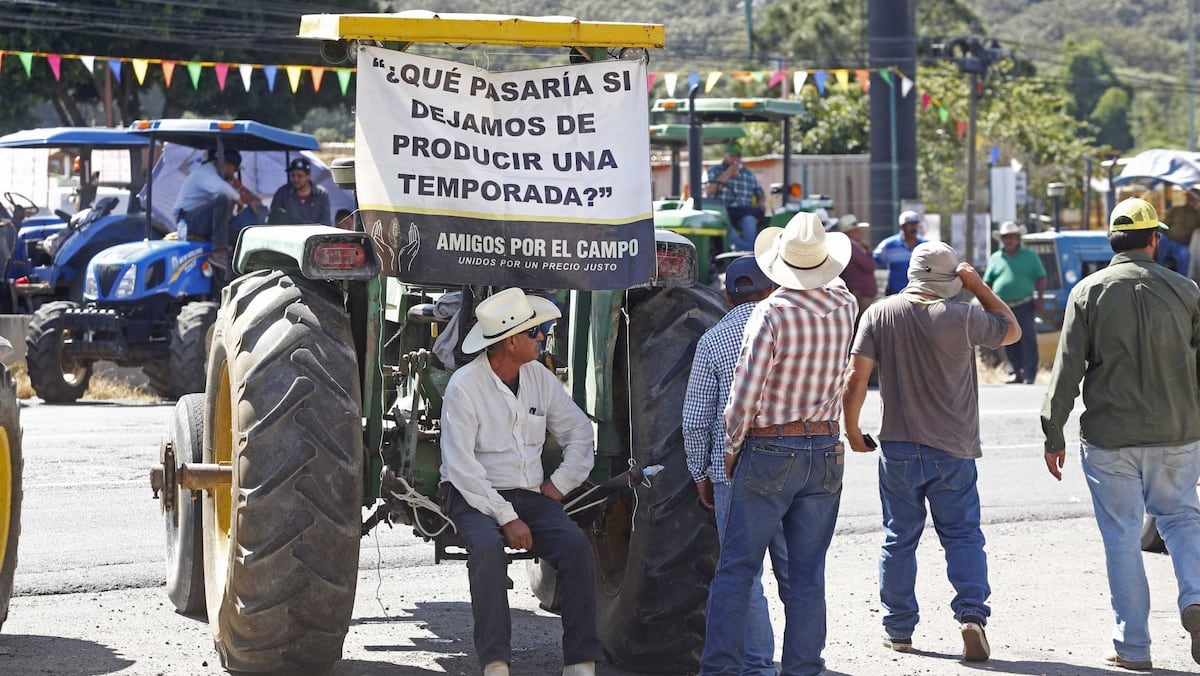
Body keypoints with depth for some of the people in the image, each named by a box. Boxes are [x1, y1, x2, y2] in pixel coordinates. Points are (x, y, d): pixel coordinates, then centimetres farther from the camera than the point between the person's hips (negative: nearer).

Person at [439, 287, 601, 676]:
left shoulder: (540, 378, 7)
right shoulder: (464, 386, -11)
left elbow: (579, 432, 19)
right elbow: (460, 466, -16)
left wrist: (560, 484, 4)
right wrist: (506, 518, -21)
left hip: (529, 497, 5)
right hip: (475, 498, -4)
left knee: (576, 545, -22)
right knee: (488, 547, -36)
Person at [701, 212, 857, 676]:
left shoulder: (772, 314, -14)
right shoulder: (845, 307, 0)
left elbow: (745, 392, -14)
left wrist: (732, 447, -1)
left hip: (770, 451, -4)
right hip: (824, 450, 4)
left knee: (737, 568, 1)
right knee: (807, 575, 6)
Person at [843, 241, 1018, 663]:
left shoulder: (880, 314, -4)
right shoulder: (961, 317, -11)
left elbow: (855, 378, -6)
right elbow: (1011, 330, 7)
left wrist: (852, 429, 8)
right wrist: (978, 285, 8)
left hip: (898, 449, 2)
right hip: (953, 450, -2)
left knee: (899, 538, 12)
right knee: (962, 535, 5)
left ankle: (898, 628, 16)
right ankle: (971, 615, -12)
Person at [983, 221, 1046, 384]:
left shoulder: (1029, 256, 7)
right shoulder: (995, 259, 13)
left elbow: (1041, 278, 6)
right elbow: (987, 283, 15)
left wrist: (1039, 299, -5)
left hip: (1024, 305, -3)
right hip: (1003, 308, 3)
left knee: (1028, 340, -8)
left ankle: (1029, 375, -8)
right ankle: (1017, 373, 12)